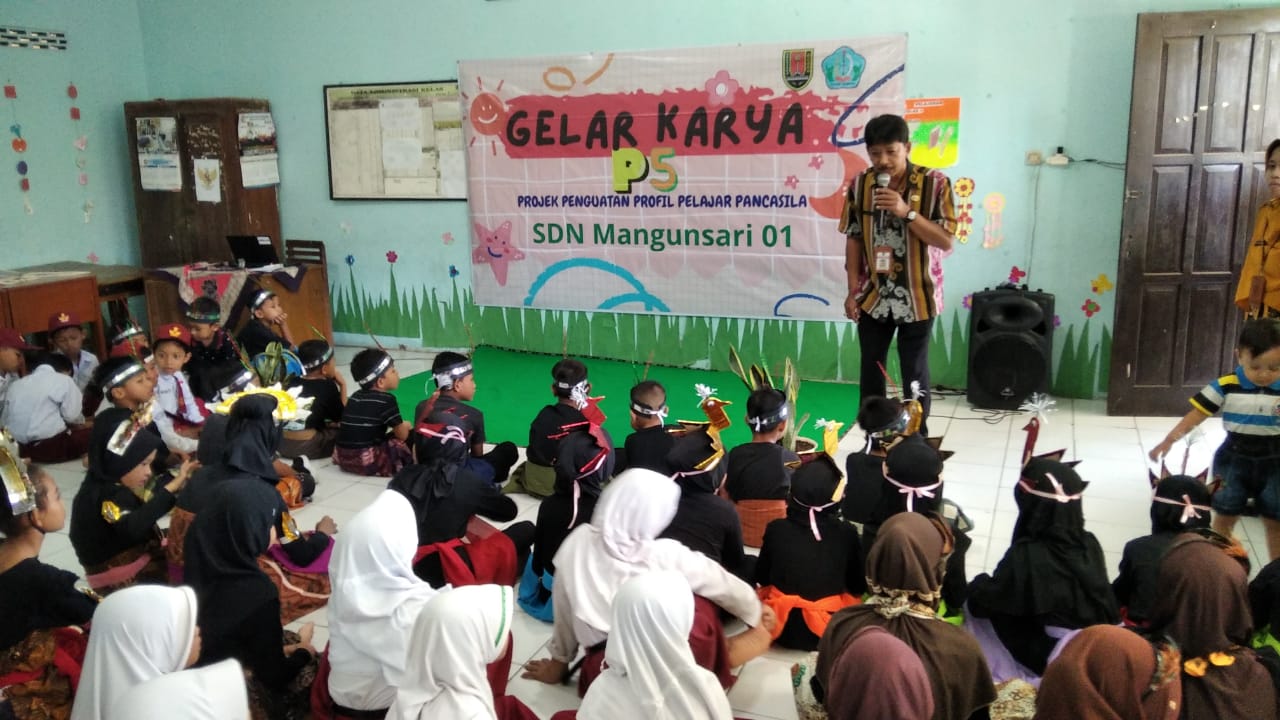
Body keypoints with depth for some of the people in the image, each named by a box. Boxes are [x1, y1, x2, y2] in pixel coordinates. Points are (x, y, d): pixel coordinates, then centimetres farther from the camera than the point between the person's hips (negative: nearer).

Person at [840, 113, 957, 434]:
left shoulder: (934, 183, -11)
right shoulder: (860, 185, -2)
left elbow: (946, 240, -14)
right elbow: (854, 240, 3)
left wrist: (907, 212, -25)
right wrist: (853, 291, -1)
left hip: (916, 297, -3)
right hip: (873, 297, 3)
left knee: (915, 373, 8)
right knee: (870, 371, 11)